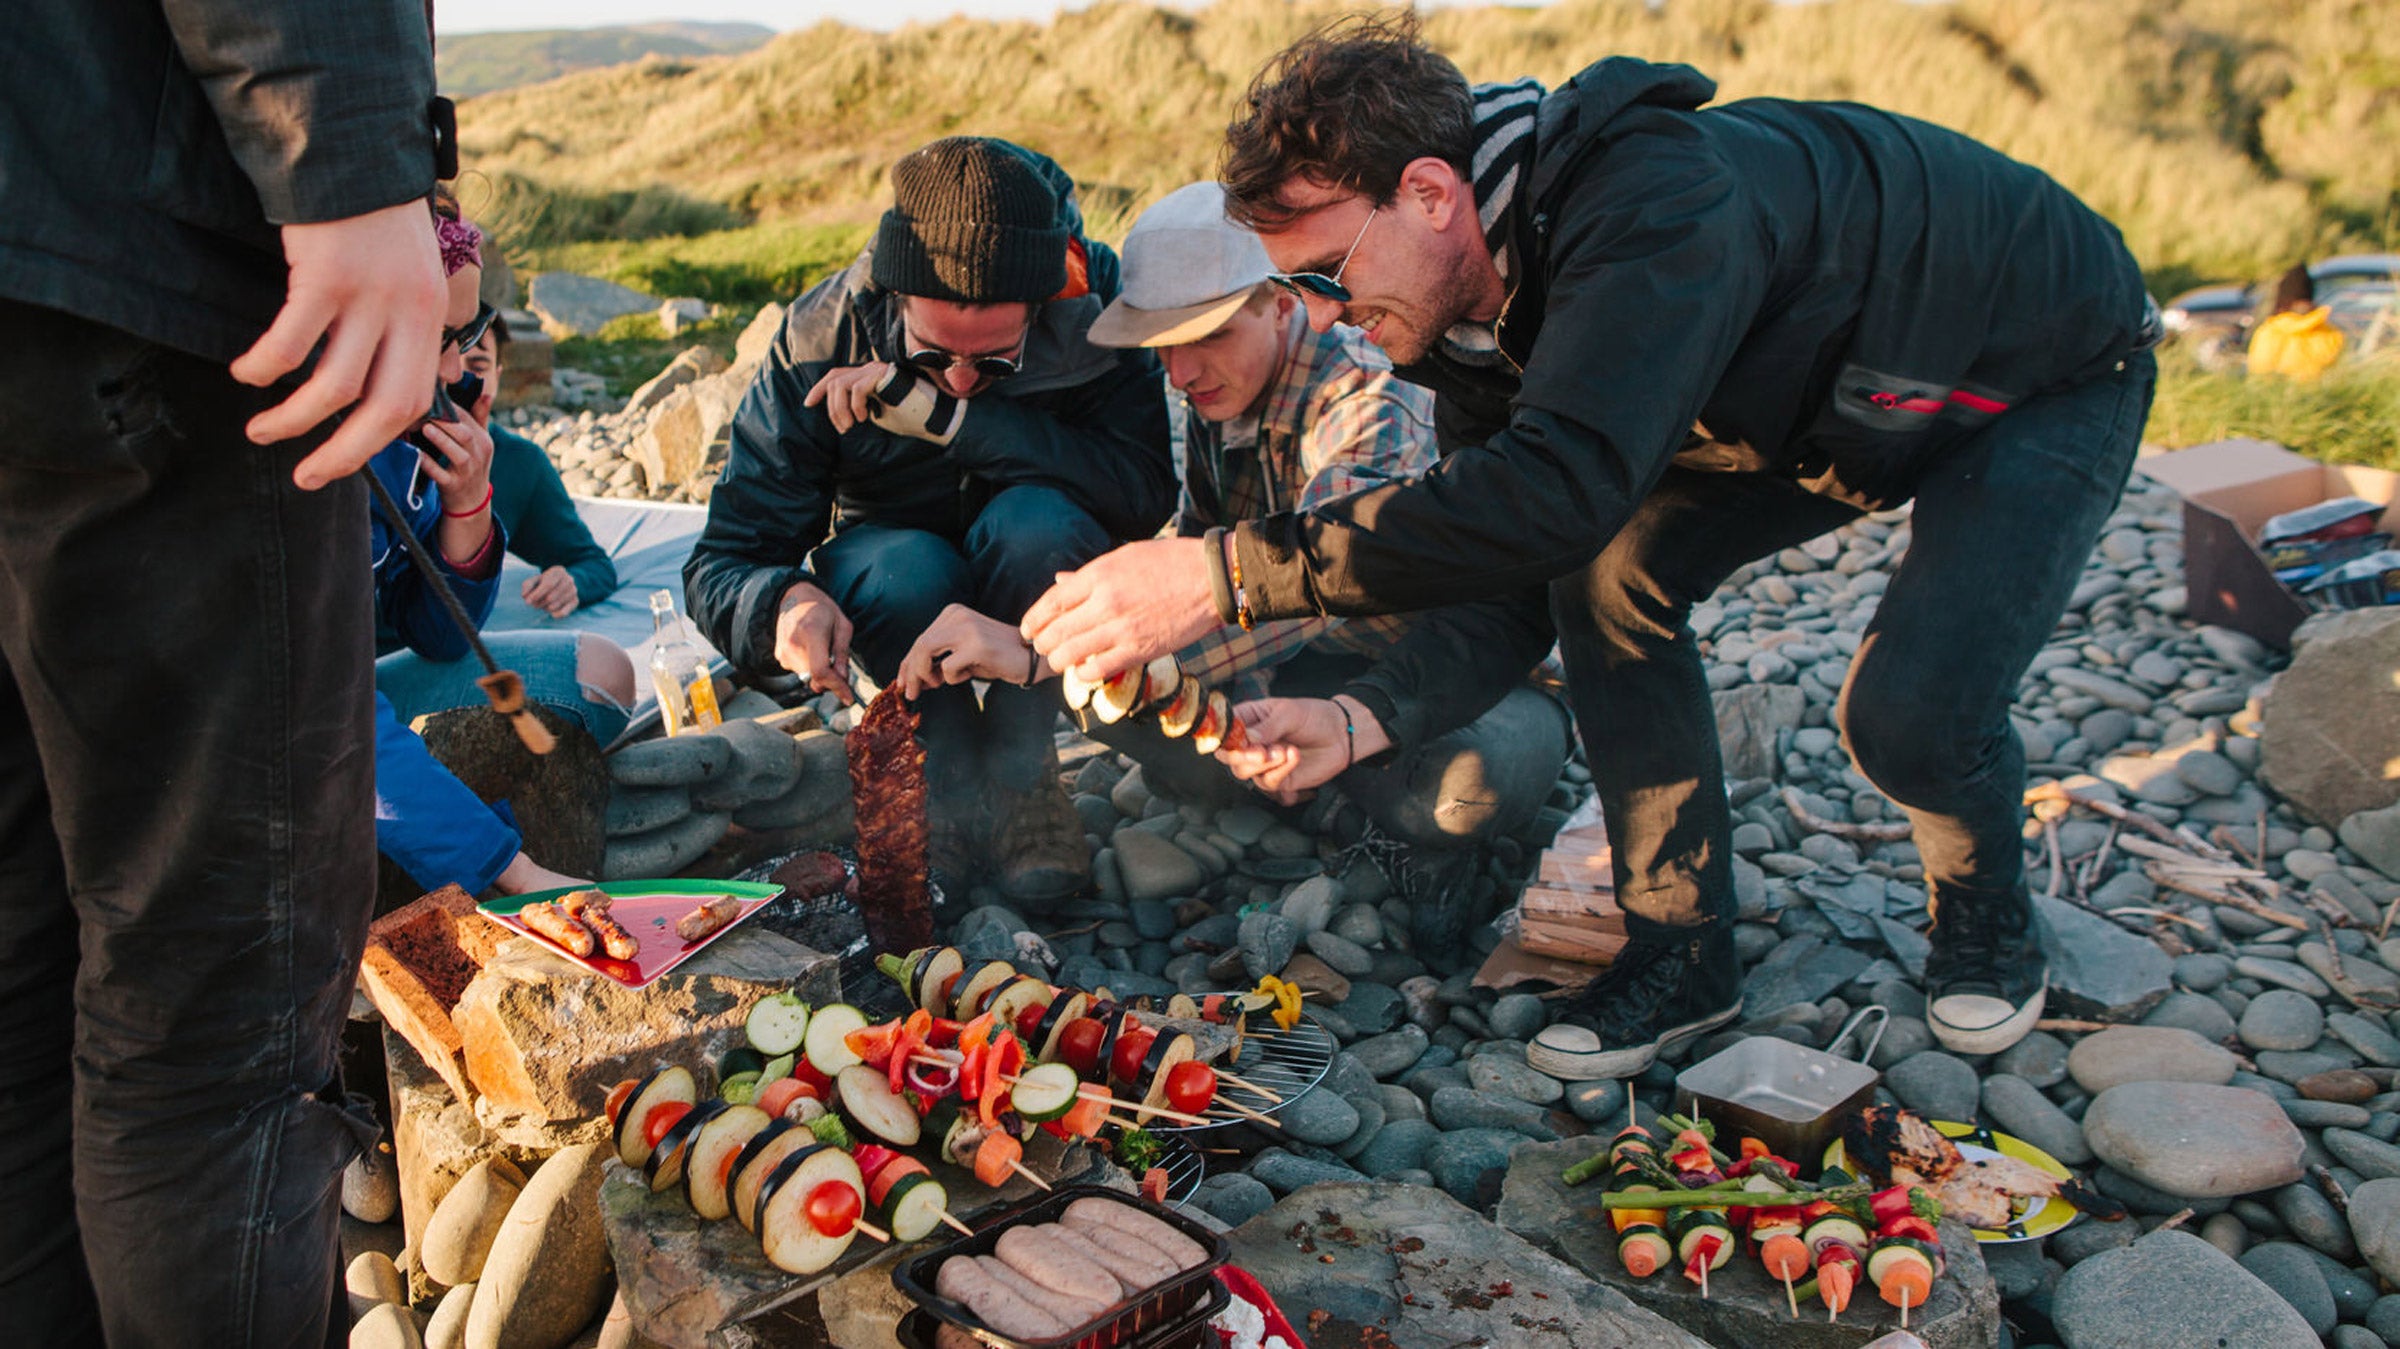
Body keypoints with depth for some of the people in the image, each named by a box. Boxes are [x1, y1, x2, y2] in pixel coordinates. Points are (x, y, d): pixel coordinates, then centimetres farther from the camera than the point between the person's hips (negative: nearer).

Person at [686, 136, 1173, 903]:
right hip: (892, 588, 0)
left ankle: (1020, 776, -18)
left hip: (1041, 580, 0)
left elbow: (1147, 491, -36)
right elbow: (724, 562, -21)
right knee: (910, 569, -34)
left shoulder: (1094, 304, -23)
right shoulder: (820, 343, -22)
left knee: (1038, 519, -33)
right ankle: (951, 785, -13)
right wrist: (784, 601, -46)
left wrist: (943, 415, -40)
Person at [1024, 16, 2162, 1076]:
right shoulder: (1474, 305, -13)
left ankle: (1988, 908, 10)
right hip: (1827, 391, 7)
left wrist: (1229, 573, -56)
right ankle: (1683, 950, 1)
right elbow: (1510, 572, -10)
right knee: (1613, 575, -13)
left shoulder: (1654, 204, -41)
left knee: (1908, 713, -27)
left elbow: (1563, 486, -55)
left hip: (2050, 369, -7)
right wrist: (1364, 717, -28)